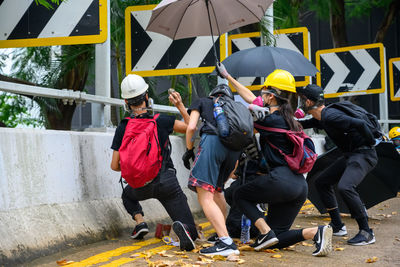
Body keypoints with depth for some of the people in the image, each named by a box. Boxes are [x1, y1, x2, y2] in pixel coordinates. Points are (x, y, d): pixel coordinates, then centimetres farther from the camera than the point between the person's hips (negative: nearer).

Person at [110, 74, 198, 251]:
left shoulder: (122, 129, -4)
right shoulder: (161, 121, -8)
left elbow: (115, 166, 0)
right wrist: (180, 106, 15)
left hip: (141, 187, 2)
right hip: (167, 182, -2)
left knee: (127, 195, 39)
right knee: (190, 233, 3)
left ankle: (140, 222, 12)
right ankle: (181, 228, -33)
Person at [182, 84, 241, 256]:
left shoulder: (202, 102, 25)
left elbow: (191, 127, 11)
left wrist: (189, 150, 23)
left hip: (212, 140, -6)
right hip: (234, 147, 6)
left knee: (205, 196, -11)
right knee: (216, 190, 26)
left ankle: (227, 243, -24)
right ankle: (223, 232, 30)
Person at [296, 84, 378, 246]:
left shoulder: (330, 116, -23)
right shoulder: (320, 118, 9)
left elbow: (359, 124, -30)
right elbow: (303, 125, 28)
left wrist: (371, 143, -17)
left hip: (364, 155, -10)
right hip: (350, 156, 10)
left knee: (345, 187, -28)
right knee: (322, 182, 14)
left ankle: (366, 232, -18)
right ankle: (337, 226, 19)